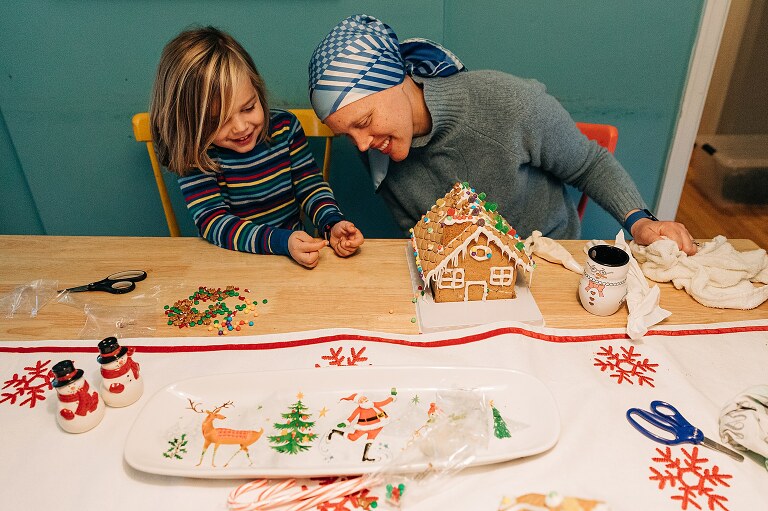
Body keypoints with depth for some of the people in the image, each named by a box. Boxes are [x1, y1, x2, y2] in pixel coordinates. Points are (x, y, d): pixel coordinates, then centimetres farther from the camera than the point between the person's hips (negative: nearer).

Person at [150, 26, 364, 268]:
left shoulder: (284, 126, -2)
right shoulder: (194, 158, -12)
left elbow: (310, 184, 1)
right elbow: (212, 221, -19)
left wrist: (333, 224, -19)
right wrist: (282, 241, -33)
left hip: (295, 257, 3)